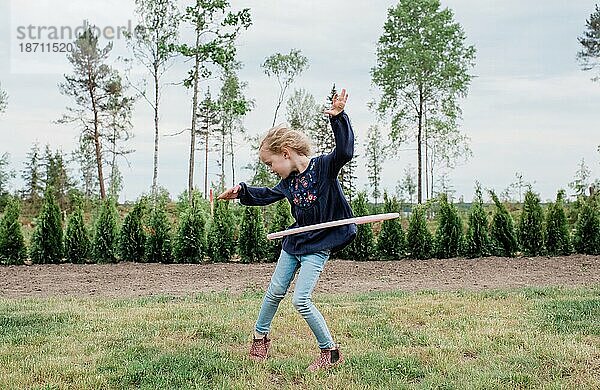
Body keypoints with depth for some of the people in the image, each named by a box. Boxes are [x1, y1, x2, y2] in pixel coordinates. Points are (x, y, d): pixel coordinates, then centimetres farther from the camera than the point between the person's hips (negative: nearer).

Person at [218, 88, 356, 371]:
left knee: (301, 300, -13)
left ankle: (331, 352, 2)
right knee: (274, 292, 14)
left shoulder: (324, 166, -17)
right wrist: (242, 191, 10)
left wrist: (338, 118, -42)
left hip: (318, 246, -7)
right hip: (294, 242, 7)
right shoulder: (288, 181, 2)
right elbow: (267, 195, 20)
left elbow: (345, 151, -34)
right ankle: (260, 337, 37)